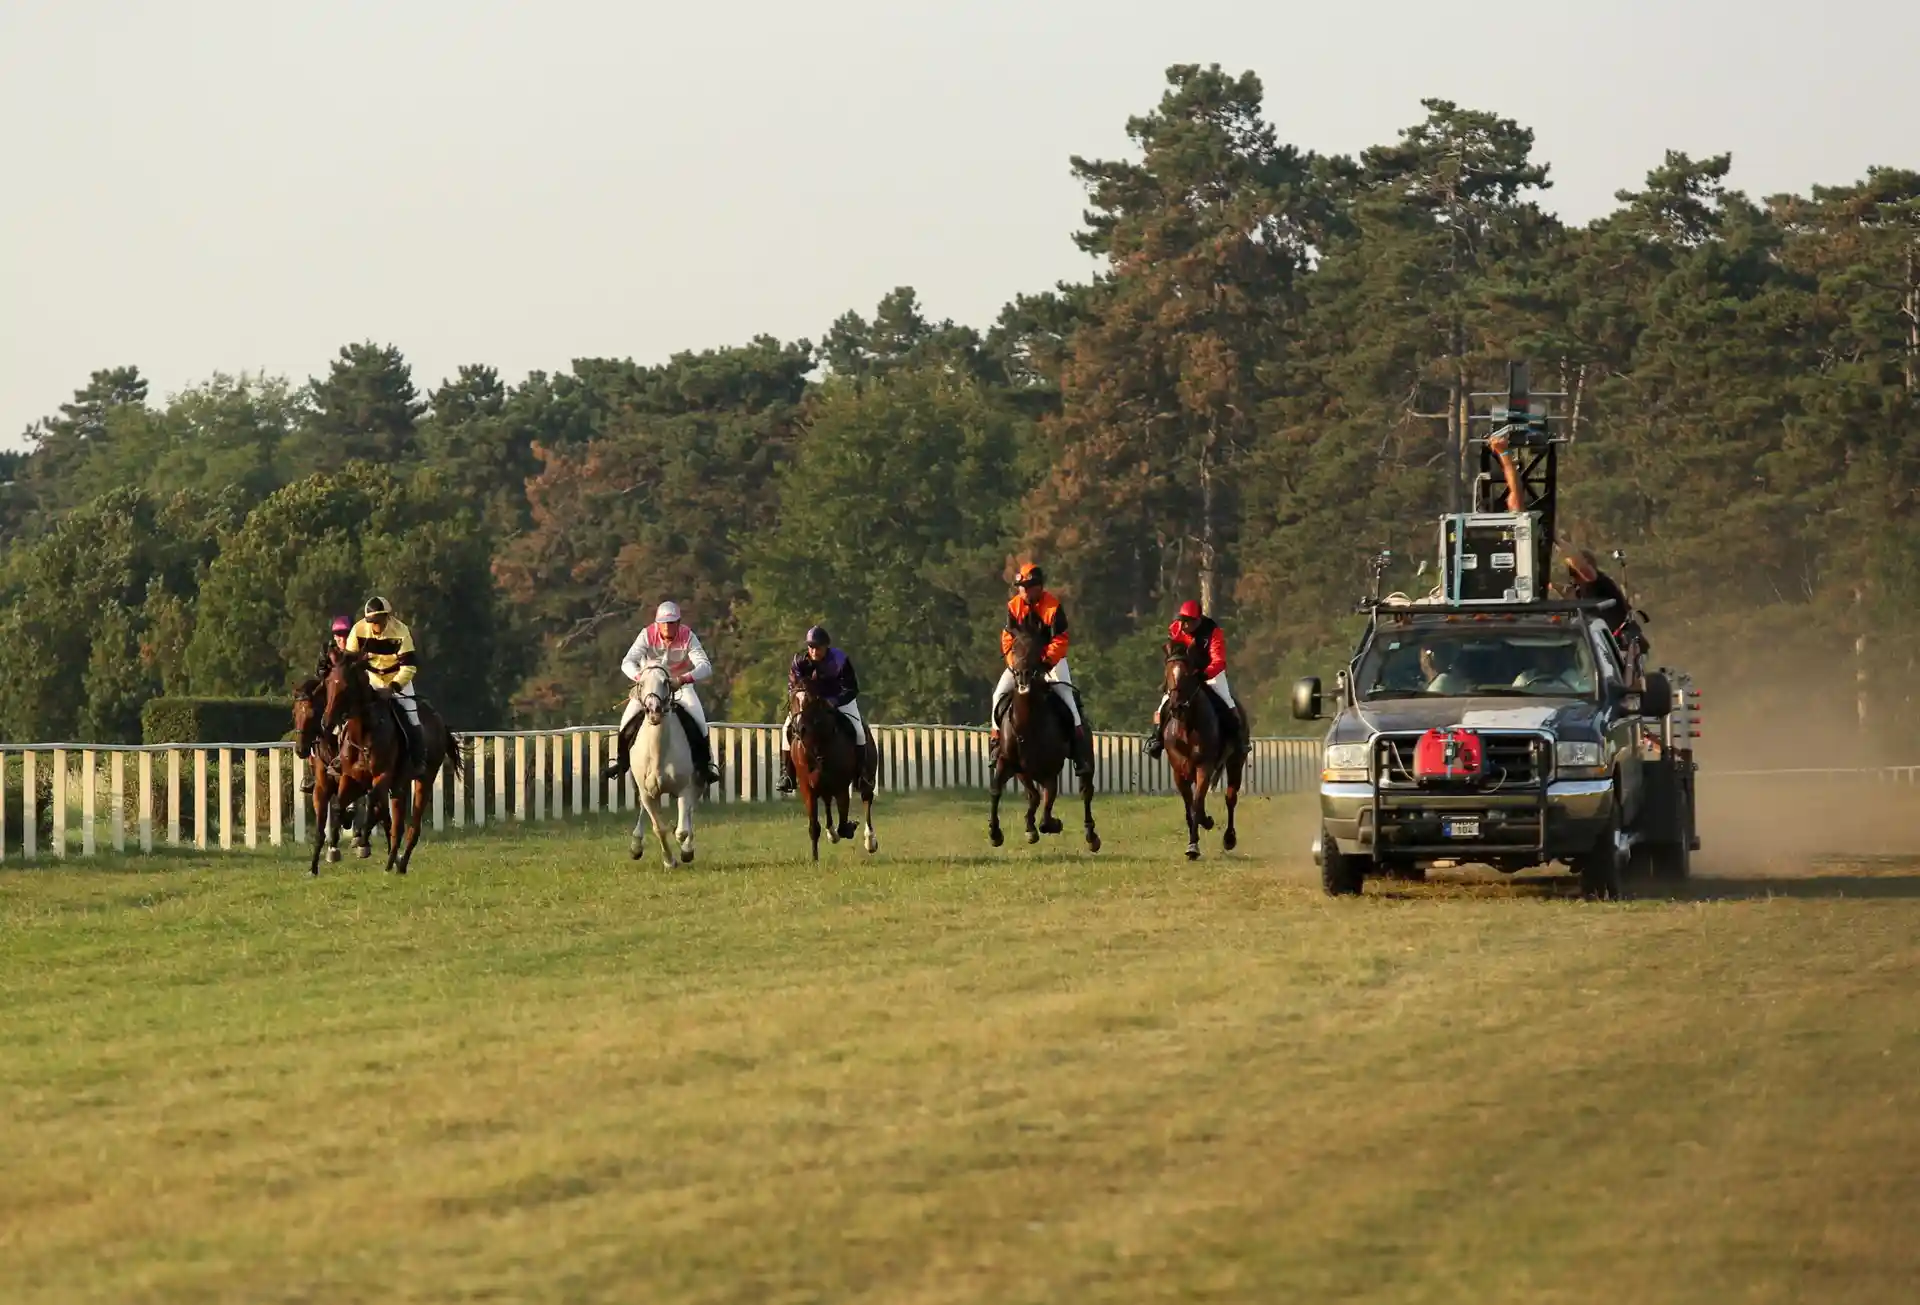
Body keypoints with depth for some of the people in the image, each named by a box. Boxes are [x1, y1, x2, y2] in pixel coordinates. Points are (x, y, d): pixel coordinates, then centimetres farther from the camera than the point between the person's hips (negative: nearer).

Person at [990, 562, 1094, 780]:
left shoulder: (1053, 607, -16)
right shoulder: (1013, 606, -5)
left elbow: (1060, 640, -17)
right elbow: (1008, 637, -2)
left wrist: (1047, 660, -28)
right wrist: (1013, 660, -16)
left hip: (1049, 658, -4)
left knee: (1065, 694, -20)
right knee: (1000, 693, -9)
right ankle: (996, 733, 4)